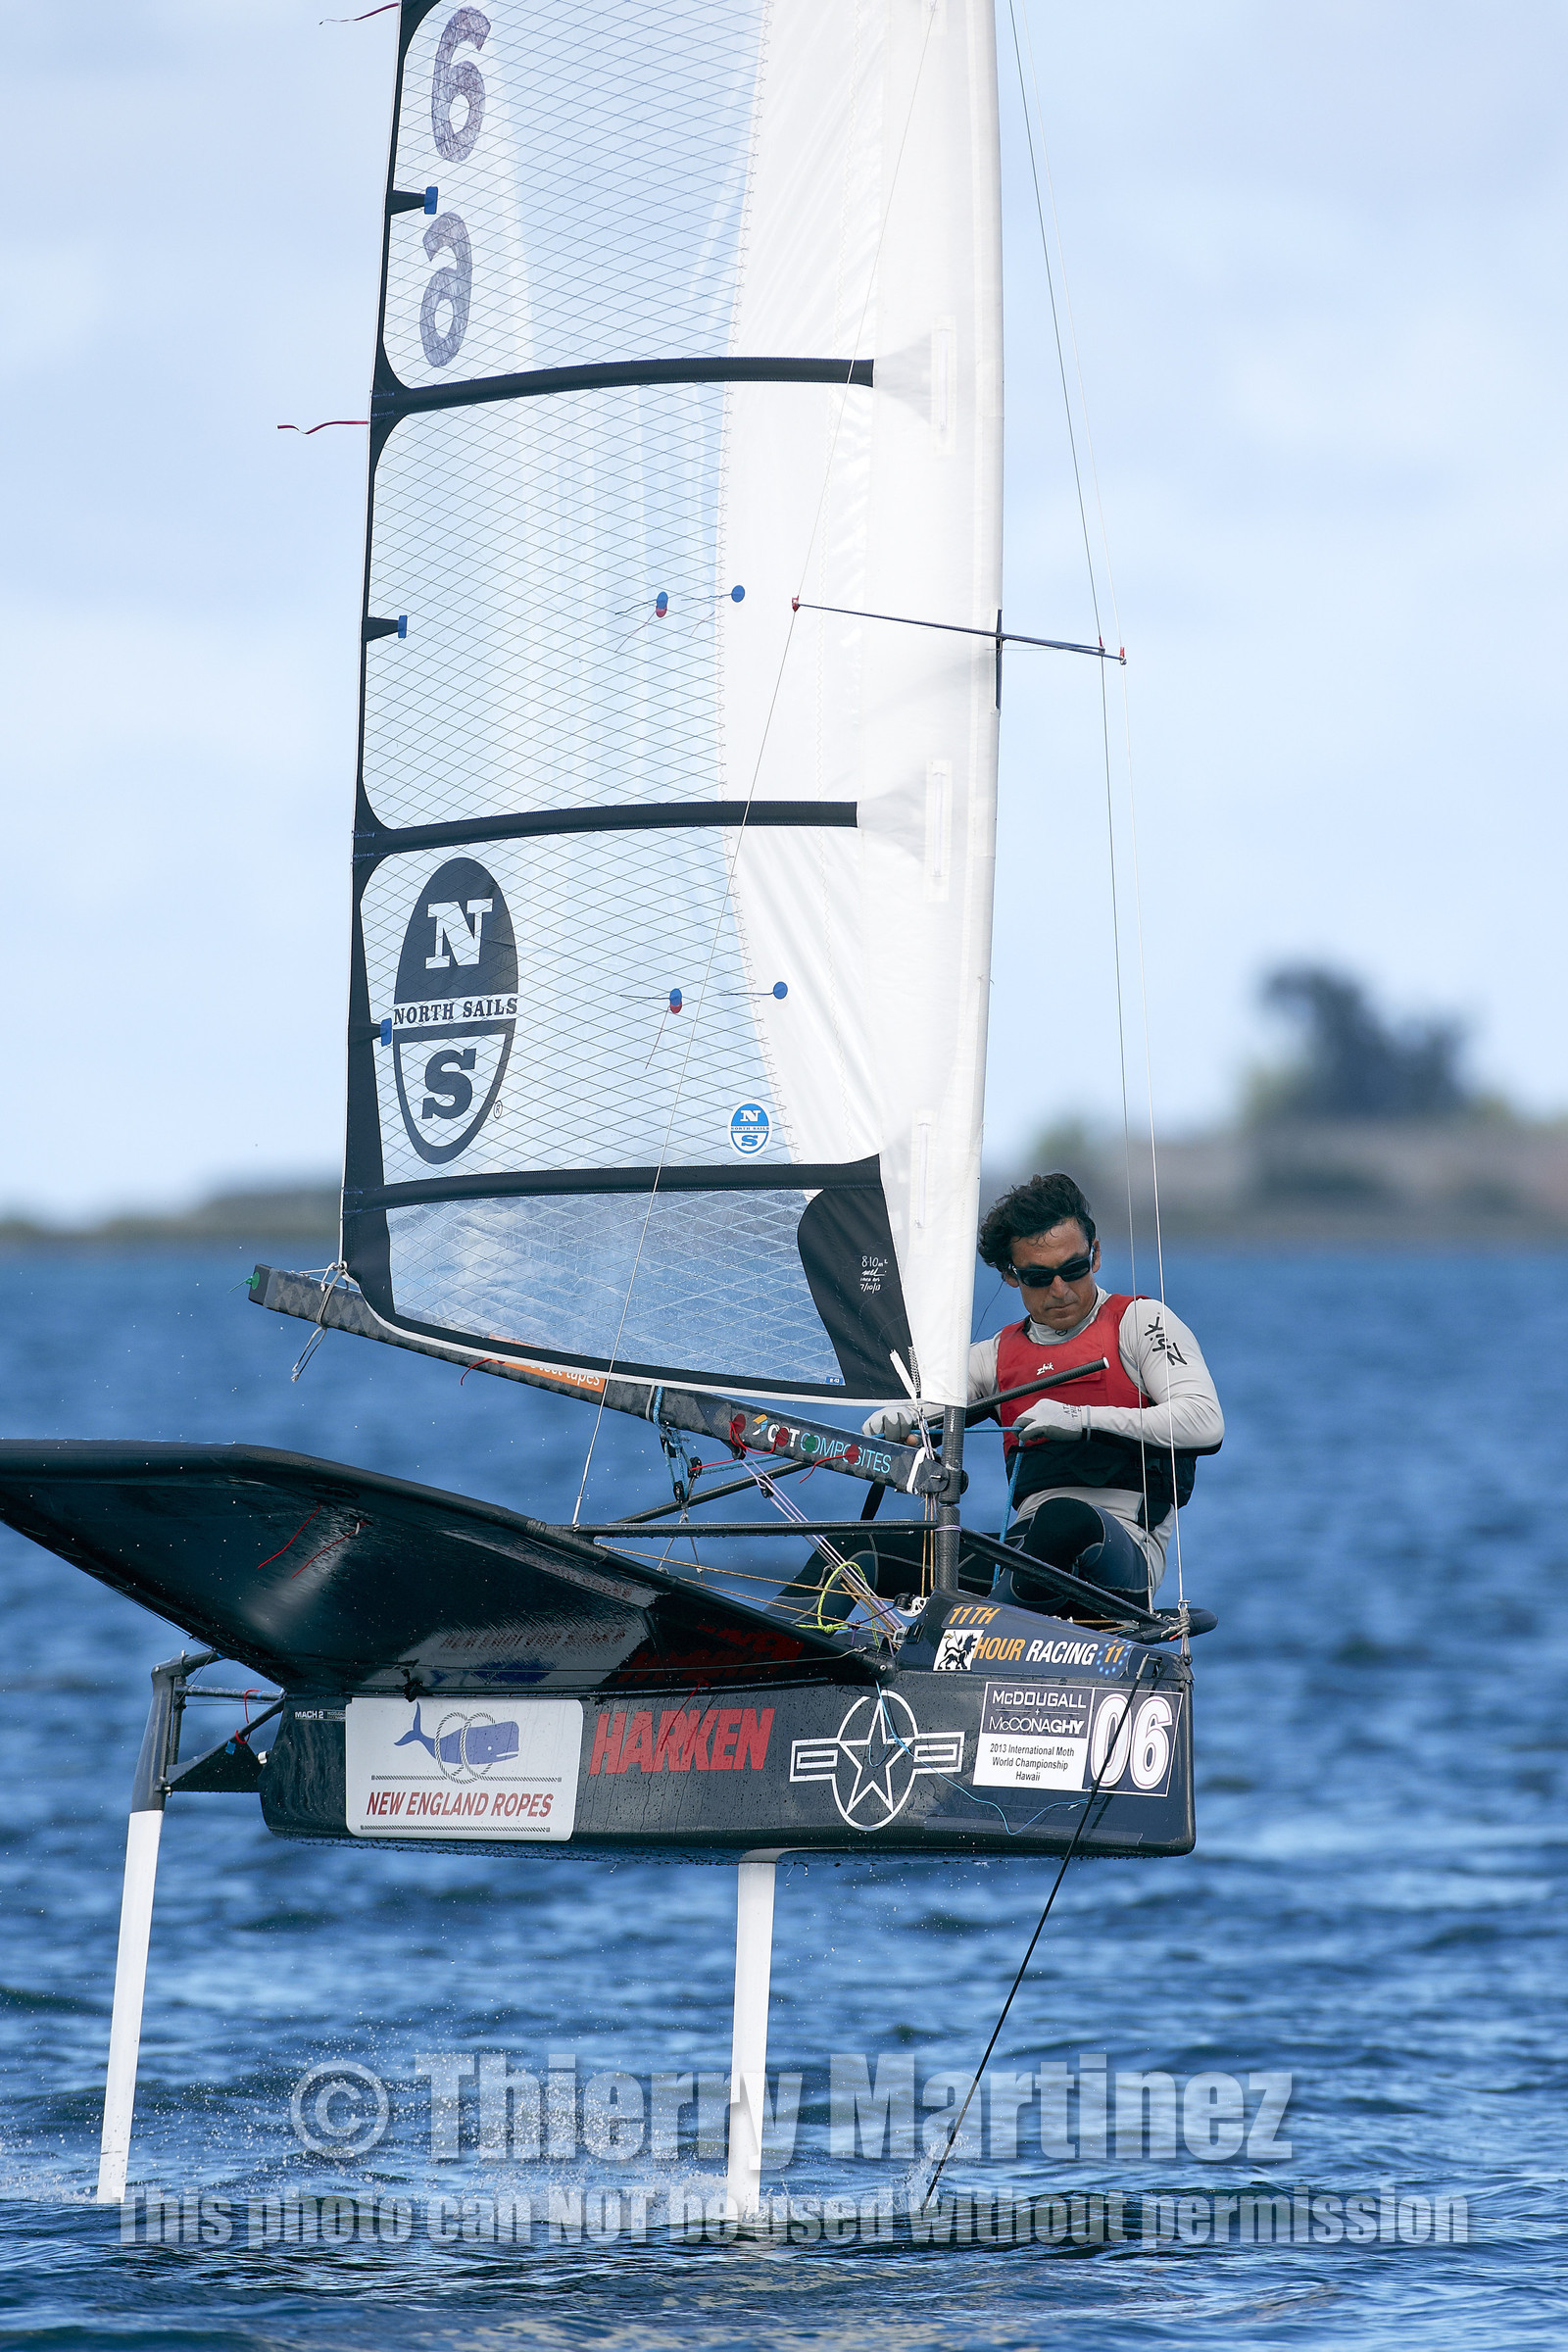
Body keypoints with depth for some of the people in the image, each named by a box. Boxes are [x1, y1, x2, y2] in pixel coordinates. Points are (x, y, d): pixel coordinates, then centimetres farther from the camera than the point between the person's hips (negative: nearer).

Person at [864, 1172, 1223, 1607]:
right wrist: (896, 1420, -5)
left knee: (1065, 1521, -41)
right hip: (1025, 1543, 5)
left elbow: (1204, 1423, -6)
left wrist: (1082, 1420, -16)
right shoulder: (998, 1355, 24)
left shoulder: (1140, 1322, 9)